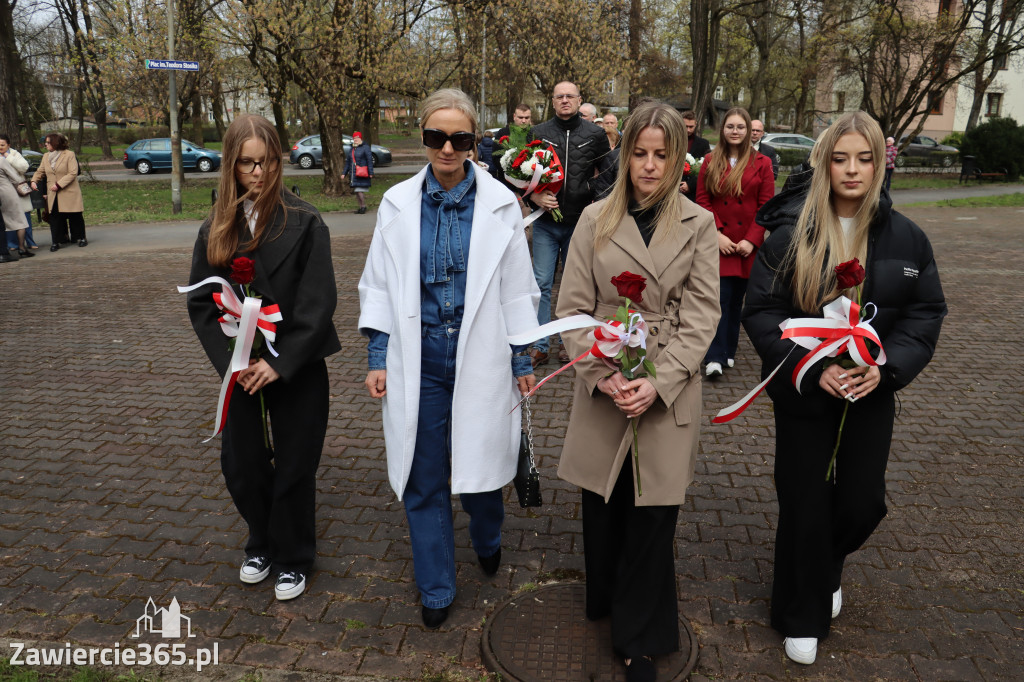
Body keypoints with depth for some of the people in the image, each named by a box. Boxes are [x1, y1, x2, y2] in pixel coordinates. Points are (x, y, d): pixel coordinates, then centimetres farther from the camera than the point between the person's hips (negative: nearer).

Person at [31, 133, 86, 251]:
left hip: (69, 193, -5)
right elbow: (40, 171, 19)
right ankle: (57, 241, 6)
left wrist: (59, 184, -19)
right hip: (53, 195, 5)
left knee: (75, 217, 3)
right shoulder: (46, 156, 12)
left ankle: (81, 237, 16)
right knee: (55, 218, 2)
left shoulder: (69, 154, -7)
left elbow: (73, 173, -13)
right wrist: (34, 180, -2)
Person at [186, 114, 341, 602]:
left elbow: (318, 304, -13)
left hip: (297, 370, -3)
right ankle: (261, 545, 38)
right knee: (241, 466, 10)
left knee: (294, 469, 7)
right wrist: (231, 361, -9)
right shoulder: (216, 229, 3)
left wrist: (280, 363, -18)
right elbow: (201, 303, 3)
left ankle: (293, 560, 29)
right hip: (241, 371, 4)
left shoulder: (304, 223, -9)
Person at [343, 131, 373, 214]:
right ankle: (360, 207, 15)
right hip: (353, 174, 7)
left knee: (360, 191, -12)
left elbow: (370, 160, -8)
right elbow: (348, 162, 22)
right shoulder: (352, 149, 17)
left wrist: (370, 173, -14)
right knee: (356, 191, 7)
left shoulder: (365, 147, -3)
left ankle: (363, 206, 1)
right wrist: (344, 173, 17)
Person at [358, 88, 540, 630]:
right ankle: (435, 589, 29)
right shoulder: (397, 204, 2)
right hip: (417, 360, 1)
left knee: (480, 464, 9)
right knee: (424, 479, 9)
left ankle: (487, 544, 44)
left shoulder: (499, 204, -1)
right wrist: (377, 358, 3)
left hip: (481, 358, -1)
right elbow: (378, 286, 6)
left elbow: (517, 288, 3)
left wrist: (522, 360, 5)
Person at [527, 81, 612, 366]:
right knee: (541, 284, -1)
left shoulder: (595, 134, 4)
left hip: (580, 222, 0)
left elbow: (608, 172, 9)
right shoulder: (537, 133, 5)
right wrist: (534, 196, -10)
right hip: (546, 222, 0)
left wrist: (594, 198, -7)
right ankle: (539, 346, 7)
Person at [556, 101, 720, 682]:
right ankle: (605, 601, 40)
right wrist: (602, 375, -11)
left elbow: (700, 316, -2)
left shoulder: (698, 225, 3)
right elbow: (574, 308, 2)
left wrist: (658, 382, -14)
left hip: (668, 397, -1)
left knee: (653, 520, 5)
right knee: (602, 513, 11)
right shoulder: (595, 220, 4)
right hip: (602, 394, 1)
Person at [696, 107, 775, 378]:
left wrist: (751, 240, -9)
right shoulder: (711, 161, 6)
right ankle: (715, 358, -8)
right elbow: (702, 200, 2)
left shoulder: (761, 164, 4)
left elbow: (766, 206, 1)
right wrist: (716, 234, -10)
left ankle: (728, 351, 21)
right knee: (721, 296, -10)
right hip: (718, 242, -1)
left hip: (746, 245, 1)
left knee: (736, 298, 8)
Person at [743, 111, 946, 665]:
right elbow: (761, 310, -10)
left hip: (872, 395, 3)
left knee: (863, 502, 10)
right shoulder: (789, 234, -10)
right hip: (804, 395, -2)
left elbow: (925, 312, 3)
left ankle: (829, 564, 47)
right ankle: (803, 618, 30)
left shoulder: (905, 238, -1)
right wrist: (813, 369, -20)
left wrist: (886, 367, -14)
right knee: (805, 507, 7)